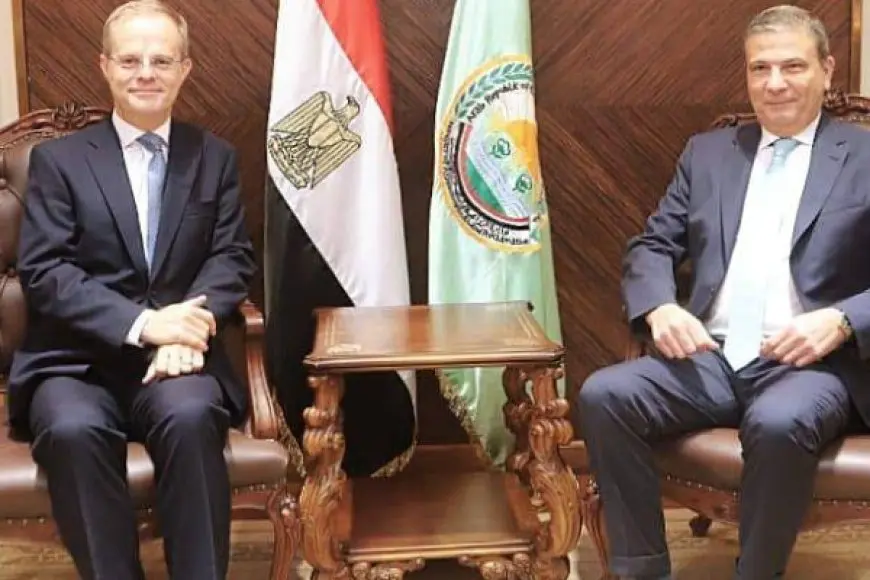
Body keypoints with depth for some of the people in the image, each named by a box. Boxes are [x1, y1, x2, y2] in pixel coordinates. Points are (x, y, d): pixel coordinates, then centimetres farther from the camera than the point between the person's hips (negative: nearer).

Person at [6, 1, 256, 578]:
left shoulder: (215, 157, 14)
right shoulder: (58, 158, 7)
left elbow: (233, 258, 5)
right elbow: (43, 273, -3)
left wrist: (187, 326, -17)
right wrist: (141, 323, -18)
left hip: (177, 355, 1)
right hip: (76, 360, 0)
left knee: (190, 416, -33)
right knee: (72, 429, -33)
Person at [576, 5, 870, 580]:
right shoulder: (707, 151, 17)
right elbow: (651, 246, 14)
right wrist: (660, 307, -8)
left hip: (814, 363, -3)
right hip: (711, 357, 4)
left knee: (779, 423, -36)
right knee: (603, 395, -22)